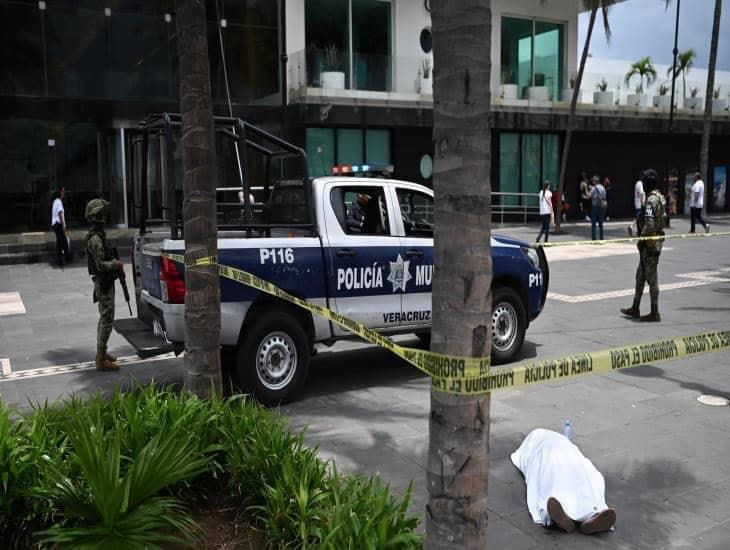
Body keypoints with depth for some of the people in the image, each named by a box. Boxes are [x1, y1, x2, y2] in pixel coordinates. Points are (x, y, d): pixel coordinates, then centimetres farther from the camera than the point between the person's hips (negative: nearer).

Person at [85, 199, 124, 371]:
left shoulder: (98, 235, 12)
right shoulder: (95, 238, -20)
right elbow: (101, 264, -26)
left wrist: (115, 263, 8)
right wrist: (117, 265, -15)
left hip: (104, 283, 11)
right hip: (103, 284, -11)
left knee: (104, 318, 18)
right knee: (107, 320, -8)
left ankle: (101, 353, 29)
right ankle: (101, 359, -4)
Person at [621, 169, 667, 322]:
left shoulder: (651, 200, -19)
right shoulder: (660, 198, 12)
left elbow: (649, 224, -25)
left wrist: (641, 239, -16)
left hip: (650, 242, -10)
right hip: (657, 239, 10)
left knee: (651, 277, -4)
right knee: (640, 275, 17)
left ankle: (655, 313, 3)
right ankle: (635, 309, 24)